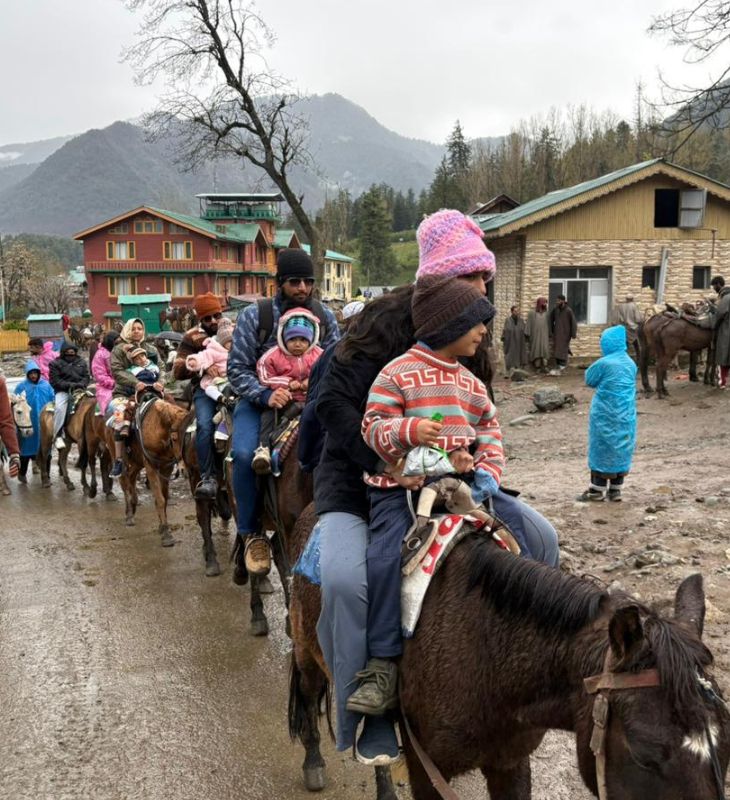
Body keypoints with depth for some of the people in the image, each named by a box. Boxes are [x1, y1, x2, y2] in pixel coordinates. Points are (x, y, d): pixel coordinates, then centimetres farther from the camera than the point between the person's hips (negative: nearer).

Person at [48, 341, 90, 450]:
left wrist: (81, 384, -9)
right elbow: (54, 381, -3)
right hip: (63, 391, -3)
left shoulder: (81, 362, 18)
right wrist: (69, 385, -15)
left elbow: (87, 377, 14)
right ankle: (58, 436, -26)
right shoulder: (55, 364, 6)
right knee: (60, 408, -31)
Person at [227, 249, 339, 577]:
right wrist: (265, 395, -24)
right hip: (259, 399, -2)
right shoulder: (254, 315, -5)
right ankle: (249, 532, -11)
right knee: (245, 454, -30)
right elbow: (238, 368, -7)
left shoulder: (325, 316, 3)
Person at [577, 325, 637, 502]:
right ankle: (615, 489, 15)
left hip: (605, 414, -6)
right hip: (626, 414, 6)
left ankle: (597, 489, 10)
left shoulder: (603, 363, -15)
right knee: (621, 448, 10)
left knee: (602, 448, 3)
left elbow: (589, 380, -2)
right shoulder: (631, 363, 5)